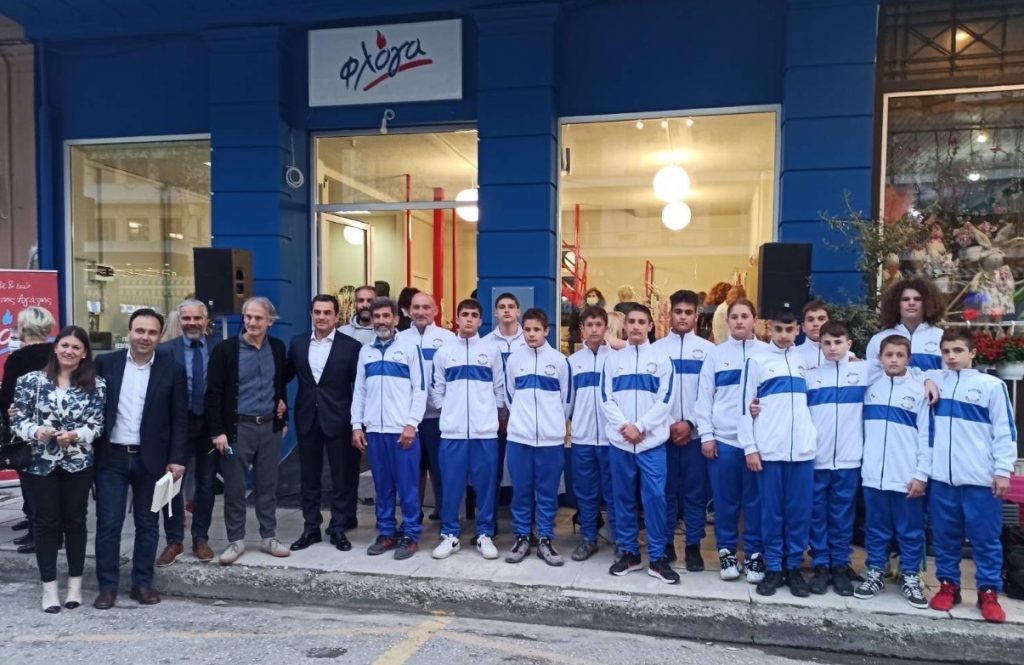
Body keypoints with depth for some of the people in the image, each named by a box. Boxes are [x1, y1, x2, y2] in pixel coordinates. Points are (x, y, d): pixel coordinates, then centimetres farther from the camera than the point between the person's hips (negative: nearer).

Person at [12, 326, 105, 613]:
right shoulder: (31, 380, -1)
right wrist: (35, 431, -20)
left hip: (78, 464, 0)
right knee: (45, 523, 6)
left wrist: (74, 435, -22)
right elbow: (18, 419, -1)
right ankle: (49, 587, 17)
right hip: (40, 463, 0)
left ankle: (75, 584, 22)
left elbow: (97, 425, -4)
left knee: (75, 521, 9)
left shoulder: (96, 385, -2)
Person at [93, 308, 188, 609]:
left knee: (147, 524, 9)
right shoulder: (105, 363, 1)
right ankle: (107, 586, 17)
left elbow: (180, 419, -2)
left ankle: (143, 583, 22)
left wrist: (177, 458, -7)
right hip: (111, 457, 1)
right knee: (108, 524, 4)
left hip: (151, 459, 0)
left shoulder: (172, 370, -2)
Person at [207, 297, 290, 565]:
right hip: (238, 427, -3)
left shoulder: (277, 348, 4)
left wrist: (282, 404, 12)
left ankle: (269, 537, 22)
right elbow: (213, 393, -9)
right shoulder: (225, 349, -8)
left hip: (270, 426, 3)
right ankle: (235, 540, 19)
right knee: (234, 487, 5)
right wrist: (217, 431, -13)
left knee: (268, 485, 11)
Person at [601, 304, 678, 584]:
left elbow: (664, 401, -3)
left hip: (652, 442, -2)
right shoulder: (613, 359, 9)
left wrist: (640, 427, -12)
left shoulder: (661, 359, 4)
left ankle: (657, 557, 8)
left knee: (655, 497, -3)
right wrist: (625, 426, -11)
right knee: (623, 498, 8)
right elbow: (606, 400, 3)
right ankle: (629, 552, 20)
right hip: (619, 442, 2)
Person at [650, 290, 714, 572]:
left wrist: (690, 423, -10)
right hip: (664, 432, 0)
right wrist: (668, 424, -8)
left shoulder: (708, 349, 5)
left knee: (695, 491, 4)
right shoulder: (656, 349, 6)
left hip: (696, 432, 0)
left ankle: (693, 546, 14)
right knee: (666, 490, 6)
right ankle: (665, 543, 17)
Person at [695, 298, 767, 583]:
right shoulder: (715, 354, 7)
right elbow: (704, 397, 5)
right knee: (725, 499, 7)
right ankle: (727, 552, 21)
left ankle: (754, 554, 19)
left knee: (755, 498, 5)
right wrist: (706, 435, -1)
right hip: (722, 437, 1)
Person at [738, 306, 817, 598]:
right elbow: (745, 405, -1)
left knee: (800, 511, 6)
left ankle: (794, 567, 19)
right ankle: (773, 568, 15)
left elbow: (812, 402, 20)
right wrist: (749, 447, -5)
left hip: (803, 449, 3)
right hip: (768, 450, -3)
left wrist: (814, 436, 8)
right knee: (772, 511, 4)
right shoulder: (757, 360, 1)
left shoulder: (804, 361, 11)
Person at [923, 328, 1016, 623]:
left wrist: (1003, 470, -5)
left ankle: (989, 592, 18)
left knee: (985, 539, 6)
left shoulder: (992, 385, -1)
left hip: (980, 478, -2)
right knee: (944, 537, 11)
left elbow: (1005, 430, -1)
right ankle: (948, 585, 23)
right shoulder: (932, 379, 7)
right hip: (941, 477, 3)